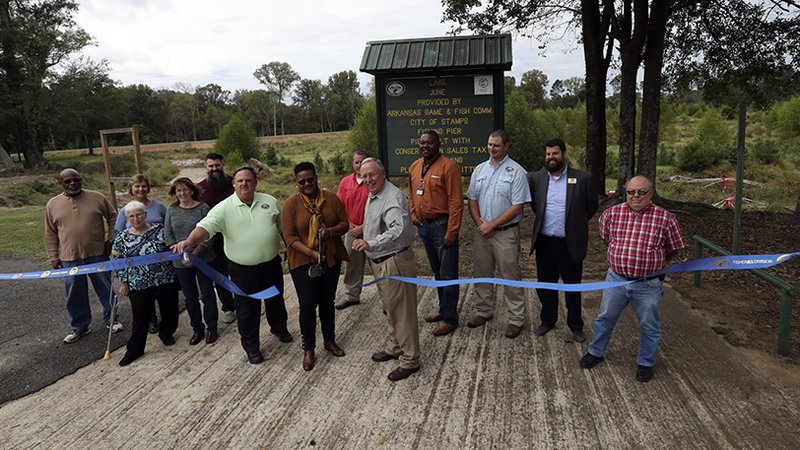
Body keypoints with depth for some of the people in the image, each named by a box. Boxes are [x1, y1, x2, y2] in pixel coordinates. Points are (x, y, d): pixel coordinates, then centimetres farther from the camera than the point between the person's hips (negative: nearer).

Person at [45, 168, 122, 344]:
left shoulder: (97, 198, -2)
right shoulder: (53, 204, 2)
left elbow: (113, 217, 8)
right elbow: (50, 234, 7)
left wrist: (110, 239, 1)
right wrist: (53, 256, 5)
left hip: (98, 254, -1)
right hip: (70, 258, 1)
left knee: (105, 289, 10)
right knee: (75, 295, 10)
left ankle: (110, 319, 28)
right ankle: (80, 327, 26)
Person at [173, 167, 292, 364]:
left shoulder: (269, 201, -1)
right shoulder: (224, 208, -12)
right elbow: (206, 226, -25)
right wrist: (189, 241, -44)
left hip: (271, 264, 3)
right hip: (242, 270, -3)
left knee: (276, 300, 23)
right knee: (247, 310, 9)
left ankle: (279, 328, 50)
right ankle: (251, 347, 28)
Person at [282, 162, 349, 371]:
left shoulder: (332, 198, -2)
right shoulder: (291, 203, -10)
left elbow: (344, 224, 1)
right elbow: (289, 237, -12)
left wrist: (331, 231, -21)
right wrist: (312, 253, -23)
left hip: (331, 258, 3)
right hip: (303, 261, -3)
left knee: (327, 302, 15)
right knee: (308, 304, 0)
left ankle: (330, 340, 34)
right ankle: (308, 349, 18)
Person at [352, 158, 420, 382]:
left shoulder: (393, 197, -22)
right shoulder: (372, 196, 11)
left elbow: (398, 229, -37)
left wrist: (372, 244, -45)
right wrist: (367, 244, 22)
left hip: (395, 262, -10)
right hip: (379, 262, 10)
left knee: (402, 310, -1)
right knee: (390, 307, 22)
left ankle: (410, 359, 11)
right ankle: (394, 347, 39)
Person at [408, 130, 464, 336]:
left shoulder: (448, 167, -13)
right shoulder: (414, 167, 10)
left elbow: (456, 202, -17)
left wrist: (451, 233, -19)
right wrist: (414, 215, 8)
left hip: (442, 226, -7)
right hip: (424, 226, 7)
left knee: (448, 275, 0)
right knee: (436, 272, 19)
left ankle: (450, 319, 11)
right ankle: (443, 310, 33)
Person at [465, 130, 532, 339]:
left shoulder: (516, 171, -8)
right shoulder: (480, 169, 9)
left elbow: (517, 206, -13)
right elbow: (472, 200, 10)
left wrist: (492, 225, -14)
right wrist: (480, 223, -6)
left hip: (506, 233, -5)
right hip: (482, 232, 5)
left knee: (511, 277, 2)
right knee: (481, 274, 14)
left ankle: (516, 319, 14)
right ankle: (483, 311, 30)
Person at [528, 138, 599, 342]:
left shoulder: (583, 178, -5)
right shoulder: (536, 178, 3)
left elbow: (592, 206, 6)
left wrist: (576, 225, 13)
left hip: (570, 244, -2)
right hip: (544, 242, 3)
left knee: (572, 287, 10)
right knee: (545, 286, 13)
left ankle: (576, 325, 27)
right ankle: (547, 320, 32)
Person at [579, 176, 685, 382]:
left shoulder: (665, 218, -11)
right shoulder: (612, 213, -4)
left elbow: (673, 248, 3)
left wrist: (655, 264, 14)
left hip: (648, 285, -2)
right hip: (616, 279, 2)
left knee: (649, 326, 14)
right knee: (605, 318, 17)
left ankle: (645, 363, 35)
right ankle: (595, 352, 38)